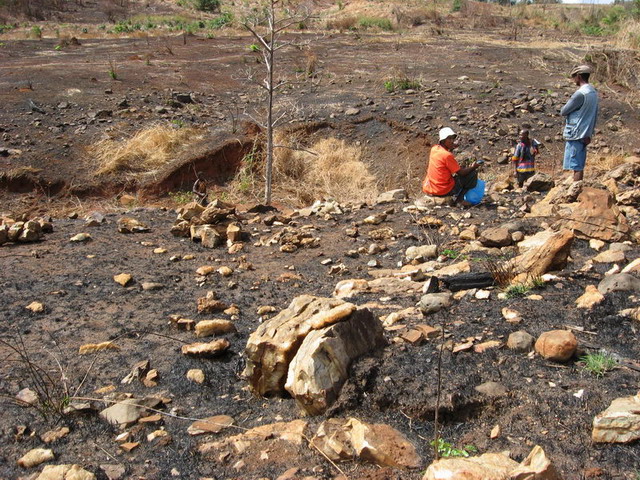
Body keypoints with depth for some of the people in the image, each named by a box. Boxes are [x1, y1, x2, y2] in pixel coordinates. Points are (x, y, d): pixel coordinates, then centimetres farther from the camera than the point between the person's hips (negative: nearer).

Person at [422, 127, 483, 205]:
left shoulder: (434, 149, 2)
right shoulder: (447, 155, -20)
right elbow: (460, 172, -12)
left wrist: (451, 148, 14)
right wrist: (473, 167, 4)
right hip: (443, 191, -9)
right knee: (473, 173, -3)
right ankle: (458, 199, 3)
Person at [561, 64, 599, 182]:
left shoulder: (580, 93, -16)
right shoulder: (594, 92, 13)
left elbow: (563, 112, -12)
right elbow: (595, 116, 17)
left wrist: (563, 109, 9)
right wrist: (590, 133, 20)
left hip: (575, 134, -9)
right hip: (586, 134, 9)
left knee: (576, 166, -8)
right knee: (579, 166, 12)